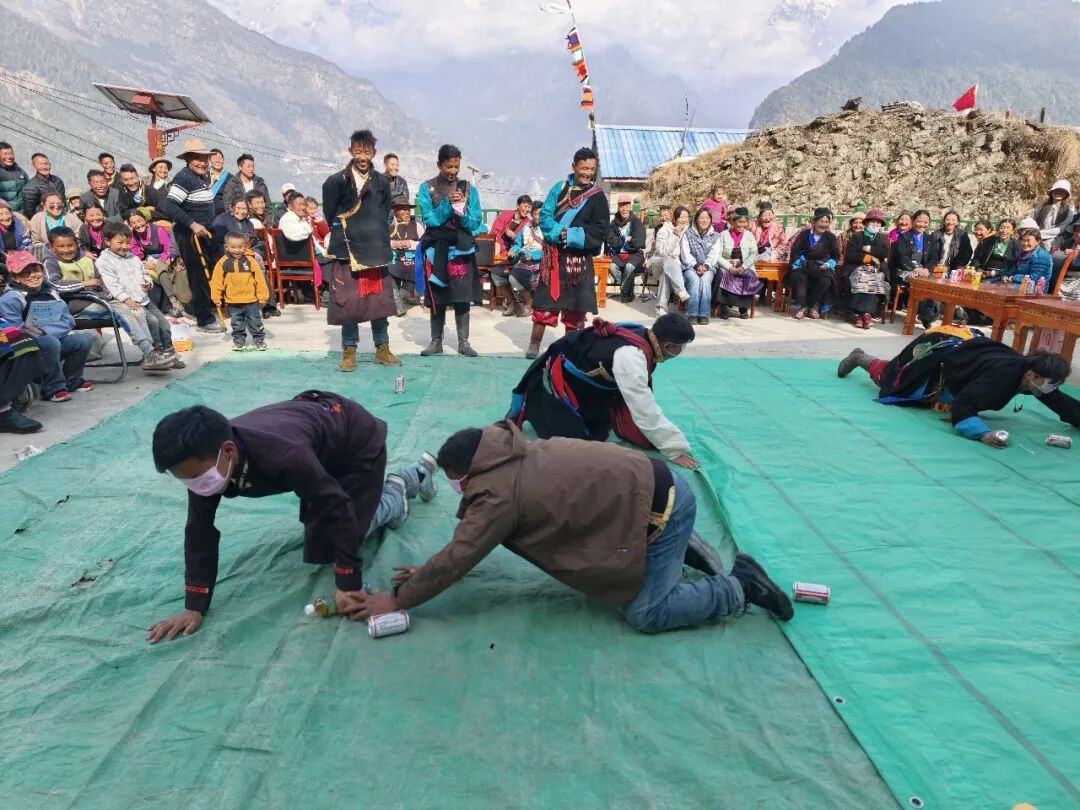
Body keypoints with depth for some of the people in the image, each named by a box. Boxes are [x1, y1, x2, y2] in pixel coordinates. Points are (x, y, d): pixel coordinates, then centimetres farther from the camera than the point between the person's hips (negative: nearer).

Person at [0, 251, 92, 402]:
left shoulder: (50, 292, 8)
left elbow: (68, 321, -1)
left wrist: (43, 331, -16)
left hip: (53, 341, 6)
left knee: (82, 340, -11)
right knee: (50, 342, -33)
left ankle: (71, 381, 9)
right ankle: (54, 388, -18)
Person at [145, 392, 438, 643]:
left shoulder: (283, 456, -46)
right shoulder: (205, 458, -24)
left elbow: (338, 508, -38)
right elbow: (199, 529, -17)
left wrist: (348, 586, -34)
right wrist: (194, 606, -18)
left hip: (357, 439, -7)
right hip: (320, 433, 7)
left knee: (323, 547, -6)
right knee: (316, 524, 26)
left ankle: (394, 494, 17)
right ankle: (414, 476, 36)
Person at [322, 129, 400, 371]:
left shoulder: (381, 183, 7)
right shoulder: (336, 182, -1)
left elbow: (384, 216, 11)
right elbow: (331, 217, 3)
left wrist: (377, 239, 2)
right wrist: (347, 234, 3)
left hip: (376, 251, 2)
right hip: (347, 252, -2)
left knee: (380, 301, 6)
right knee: (348, 302, 0)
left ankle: (382, 349, 18)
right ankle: (349, 351, 10)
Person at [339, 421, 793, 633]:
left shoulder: (499, 495, -18)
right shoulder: (514, 458, 9)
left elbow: (458, 557, -12)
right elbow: (468, 543, 20)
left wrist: (395, 599, -3)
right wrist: (433, 570, 19)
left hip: (660, 508, -9)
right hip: (651, 486, 9)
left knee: (645, 614, -8)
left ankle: (739, 587, 4)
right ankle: (685, 550, 28)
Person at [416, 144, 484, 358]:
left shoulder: (468, 188, 4)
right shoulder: (426, 188, 0)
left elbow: (475, 223, 0)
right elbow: (430, 220, -9)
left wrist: (462, 210, -18)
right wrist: (448, 203, -20)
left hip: (462, 248, 1)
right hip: (436, 248, -1)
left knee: (462, 296, 1)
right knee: (437, 297, 4)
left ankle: (463, 341, 8)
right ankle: (436, 341, 13)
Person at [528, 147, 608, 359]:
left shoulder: (597, 196, 2)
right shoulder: (559, 188, 6)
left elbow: (599, 230, -6)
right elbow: (544, 216, 0)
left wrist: (571, 235, -15)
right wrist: (560, 233, -17)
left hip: (578, 257, -1)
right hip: (553, 255, 1)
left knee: (575, 307, 3)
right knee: (544, 303, 4)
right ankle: (533, 346, 14)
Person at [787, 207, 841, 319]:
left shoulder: (831, 237, 9)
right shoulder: (804, 234, 8)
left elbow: (836, 256, 12)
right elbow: (795, 250, 7)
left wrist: (828, 264, -7)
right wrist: (799, 262, -9)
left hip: (822, 266, 1)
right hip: (804, 265, 0)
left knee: (825, 280, -32)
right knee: (798, 276, -35)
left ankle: (813, 306, -17)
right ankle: (801, 307, -33)